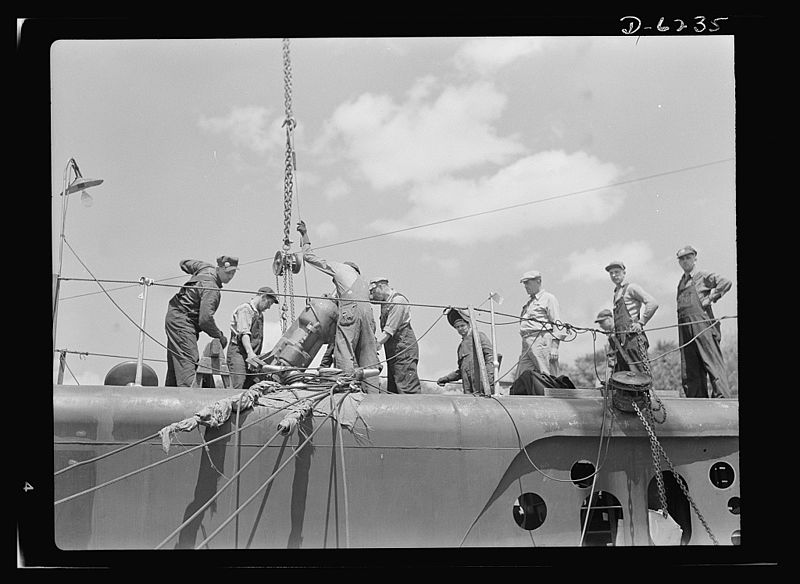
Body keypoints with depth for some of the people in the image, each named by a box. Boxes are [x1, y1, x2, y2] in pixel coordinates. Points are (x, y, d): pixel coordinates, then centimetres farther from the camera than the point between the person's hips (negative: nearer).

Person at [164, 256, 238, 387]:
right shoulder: (211, 288, -22)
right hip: (182, 321, -10)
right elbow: (205, 319, -27)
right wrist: (219, 336, -15)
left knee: (174, 365, 11)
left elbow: (184, 263, 27)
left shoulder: (206, 268, 7)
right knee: (188, 361, -20)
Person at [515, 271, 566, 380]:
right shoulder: (529, 302, 29)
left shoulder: (548, 298, 4)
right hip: (527, 344, 8)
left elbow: (556, 323, -5)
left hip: (542, 342, -8)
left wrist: (554, 346, -15)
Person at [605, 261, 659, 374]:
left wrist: (641, 323, -13)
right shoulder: (616, 293, 24)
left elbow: (653, 303, -13)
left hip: (633, 337, -9)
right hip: (621, 341, 9)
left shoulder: (631, 287, -1)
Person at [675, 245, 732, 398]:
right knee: (689, 372, 4)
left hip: (702, 326, -7)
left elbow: (726, 283, -10)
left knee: (713, 363, -12)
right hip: (684, 327, 7)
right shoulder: (681, 282, 23)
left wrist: (709, 299, -10)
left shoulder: (703, 275, 2)